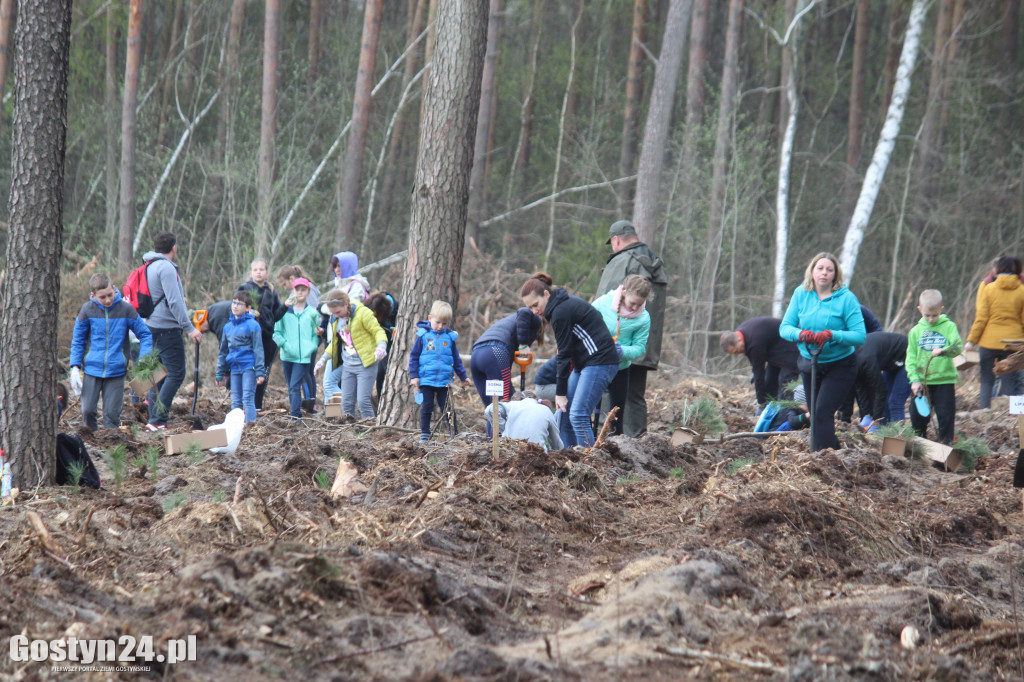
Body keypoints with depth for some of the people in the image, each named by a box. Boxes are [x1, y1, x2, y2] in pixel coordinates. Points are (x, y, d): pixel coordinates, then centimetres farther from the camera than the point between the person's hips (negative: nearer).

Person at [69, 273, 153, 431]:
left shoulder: (125, 309, -4)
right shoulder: (87, 310, -1)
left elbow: (145, 334, 4)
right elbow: (77, 340, 8)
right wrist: (75, 367, 0)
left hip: (116, 371, -1)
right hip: (91, 370, 1)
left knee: (112, 413, 0)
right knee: (88, 410, -1)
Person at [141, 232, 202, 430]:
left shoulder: (150, 267, 16)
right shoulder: (166, 268, -13)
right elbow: (174, 302, -20)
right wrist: (189, 328, -18)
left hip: (152, 327, 10)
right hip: (167, 329, -10)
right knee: (176, 374, -9)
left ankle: (154, 419, 10)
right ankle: (157, 420, -16)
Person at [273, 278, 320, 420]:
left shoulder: (312, 313, 5)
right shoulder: (285, 311, 5)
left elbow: (316, 334, 9)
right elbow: (276, 332, 5)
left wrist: (312, 347, -8)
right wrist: (284, 344, -10)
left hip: (304, 356, -2)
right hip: (287, 356, 2)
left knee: (295, 387, -14)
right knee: (291, 388, 10)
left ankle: (295, 416, -16)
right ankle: (297, 415, 20)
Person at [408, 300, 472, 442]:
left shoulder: (450, 337, 6)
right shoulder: (423, 335, 0)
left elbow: (456, 360, 16)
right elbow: (414, 356, 3)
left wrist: (463, 377, 19)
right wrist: (414, 376, -2)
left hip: (444, 381, 1)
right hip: (426, 380, -1)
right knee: (426, 407, 3)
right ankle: (424, 433, 12)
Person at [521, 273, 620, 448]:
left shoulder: (561, 312, -16)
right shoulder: (565, 302, 14)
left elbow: (565, 354, -14)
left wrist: (560, 393, -8)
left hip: (600, 362, -11)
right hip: (585, 363, 11)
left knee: (578, 416, -16)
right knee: (564, 414, 8)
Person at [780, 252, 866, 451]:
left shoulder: (846, 298, -13)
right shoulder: (801, 294, -2)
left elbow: (859, 336, -18)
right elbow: (785, 327, -5)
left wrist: (832, 335, -32)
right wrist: (800, 334, -26)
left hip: (838, 366, -5)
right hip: (809, 365, 5)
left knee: (822, 412, -19)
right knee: (814, 414, 12)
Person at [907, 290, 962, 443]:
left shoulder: (949, 327, 1)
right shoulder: (916, 331, 7)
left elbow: (957, 347, -11)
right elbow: (911, 358, 6)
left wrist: (943, 351, -32)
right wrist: (914, 379, -5)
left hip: (944, 380, -2)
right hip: (922, 382, 2)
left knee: (946, 416, 0)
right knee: (918, 416, 6)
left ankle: (946, 445, 9)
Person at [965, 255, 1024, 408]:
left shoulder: (989, 289, -3)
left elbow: (981, 318, -4)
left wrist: (971, 340, 3)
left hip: (989, 341, -1)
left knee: (987, 381, 7)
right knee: (1009, 382, 6)